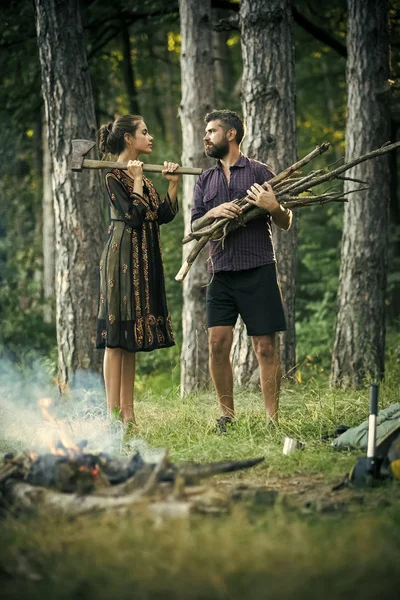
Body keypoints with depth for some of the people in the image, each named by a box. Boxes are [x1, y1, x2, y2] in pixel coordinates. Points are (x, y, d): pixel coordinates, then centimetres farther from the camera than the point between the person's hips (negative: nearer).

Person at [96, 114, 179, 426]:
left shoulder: (143, 175, 17)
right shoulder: (114, 176, -9)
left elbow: (165, 215, 10)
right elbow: (134, 215, -18)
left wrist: (173, 183, 3)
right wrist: (137, 180, -13)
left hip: (144, 260, 9)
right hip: (124, 256, -9)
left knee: (132, 338, 8)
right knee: (117, 337, -8)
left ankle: (127, 412, 10)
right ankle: (114, 413, -8)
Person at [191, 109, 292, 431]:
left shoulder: (260, 172, 3)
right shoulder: (206, 180, 15)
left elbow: (285, 223, 3)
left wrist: (274, 207, -19)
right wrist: (212, 213, -9)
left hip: (258, 271, -4)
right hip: (221, 272, 4)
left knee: (266, 348, -4)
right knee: (218, 344, -3)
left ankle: (273, 420, -1)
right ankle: (227, 415, 8)